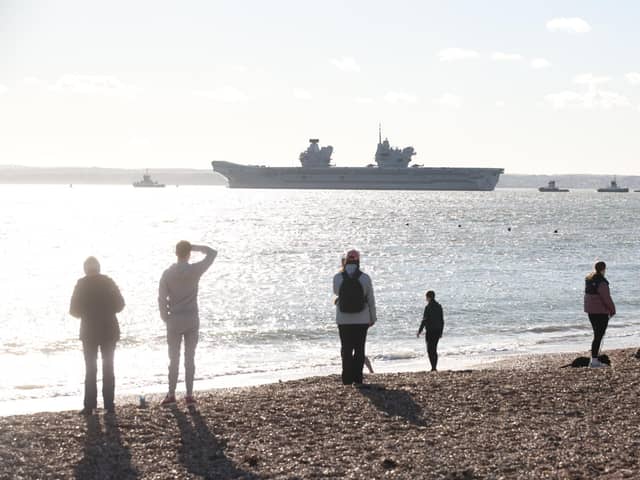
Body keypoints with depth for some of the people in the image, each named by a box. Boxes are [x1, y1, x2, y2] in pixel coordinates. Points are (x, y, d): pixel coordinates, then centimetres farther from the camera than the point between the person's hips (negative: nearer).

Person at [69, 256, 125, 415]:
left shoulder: (82, 284, -6)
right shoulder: (108, 282, 0)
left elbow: (74, 309, -8)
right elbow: (120, 304, 0)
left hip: (89, 330, -2)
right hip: (109, 330, 2)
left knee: (90, 369, 4)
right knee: (108, 368, 7)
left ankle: (90, 406, 1)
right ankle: (109, 405, 4)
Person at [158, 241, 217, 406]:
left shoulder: (168, 273, -6)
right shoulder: (195, 270, -8)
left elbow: (162, 298, -5)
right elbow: (212, 253, 5)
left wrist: (165, 318, 7)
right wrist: (195, 247, 4)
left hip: (174, 321, 0)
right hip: (192, 320, 0)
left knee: (174, 359, 8)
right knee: (190, 358, 6)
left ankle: (171, 395, 9)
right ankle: (189, 395, 6)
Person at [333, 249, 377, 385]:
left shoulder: (337, 277, -7)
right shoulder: (365, 278, -8)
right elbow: (371, 300, -2)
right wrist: (373, 318, 10)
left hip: (343, 320, 1)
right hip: (361, 320, 0)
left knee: (346, 348, 9)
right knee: (359, 349, 8)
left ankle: (347, 378, 6)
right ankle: (357, 378, 6)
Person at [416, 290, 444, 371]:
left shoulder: (428, 307, -13)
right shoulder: (439, 306, 9)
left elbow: (424, 320, -15)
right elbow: (442, 320, 12)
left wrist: (419, 331, -8)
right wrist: (441, 331, 21)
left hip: (430, 331, -7)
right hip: (437, 331, 7)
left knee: (430, 350, -2)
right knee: (434, 349, 15)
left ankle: (433, 367, -10)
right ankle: (435, 367, 14)